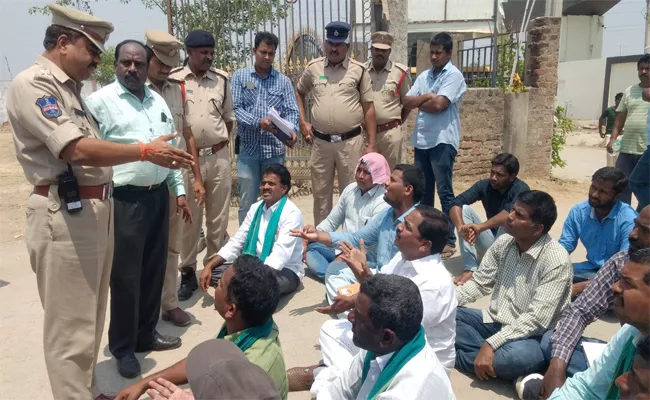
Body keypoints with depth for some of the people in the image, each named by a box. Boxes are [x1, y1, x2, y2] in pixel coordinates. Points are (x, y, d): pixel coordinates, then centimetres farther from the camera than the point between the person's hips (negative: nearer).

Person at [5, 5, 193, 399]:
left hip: (95, 209, 10)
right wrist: (146, 151, -19)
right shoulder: (33, 84, -12)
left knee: (90, 317, 19)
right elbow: (78, 150, -23)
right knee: (71, 325, 1)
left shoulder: (69, 88, 17)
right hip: (65, 214, -9)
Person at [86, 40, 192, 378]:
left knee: (154, 270, 14)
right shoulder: (100, 101, -7)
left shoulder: (158, 101, 13)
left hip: (159, 196, 6)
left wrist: (179, 190, 14)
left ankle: (146, 334, 31)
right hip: (124, 200, -6)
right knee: (125, 276, 2)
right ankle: (123, 347, 20)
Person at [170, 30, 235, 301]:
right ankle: (188, 272, 18)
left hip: (219, 157, 3)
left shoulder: (222, 80, 7)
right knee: (188, 219, 6)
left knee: (218, 217, 10)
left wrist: (219, 144, 10)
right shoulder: (172, 80, -3)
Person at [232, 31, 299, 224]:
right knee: (247, 203, 5)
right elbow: (235, 108, -5)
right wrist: (258, 122, -22)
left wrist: (292, 131, -22)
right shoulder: (240, 76, 5)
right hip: (248, 148, -1)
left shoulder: (283, 81, 7)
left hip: (275, 148, 1)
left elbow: (291, 111, -1)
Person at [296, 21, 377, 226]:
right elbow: (299, 92, 22)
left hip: (350, 141, -2)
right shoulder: (313, 67, 4)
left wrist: (372, 144, -3)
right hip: (320, 142, 2)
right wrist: (302, 122, 9)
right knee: (321, 192, 11)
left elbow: (368, 108, 1)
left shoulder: (359, 70, -1)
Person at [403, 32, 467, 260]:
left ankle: (449, 239, 6)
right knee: (423, 190, 13)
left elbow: (438, 105, -17)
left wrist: (419, 104, 0)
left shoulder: (454, 76, -6)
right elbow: (406, 102, 6)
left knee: (444, 192, -2)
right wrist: (427, 97, -9)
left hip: (442, 140, -7)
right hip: (421, 139, 7)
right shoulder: (424, 76, 15)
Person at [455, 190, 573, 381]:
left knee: (519, 355, -40)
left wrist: (491, 344, -31)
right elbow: (479, 283, 6)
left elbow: (536, 320, -25)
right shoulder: (503, 242, -1)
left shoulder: (556, 261, -20)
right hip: (494, 322, 6)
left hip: (528, 336, -6)